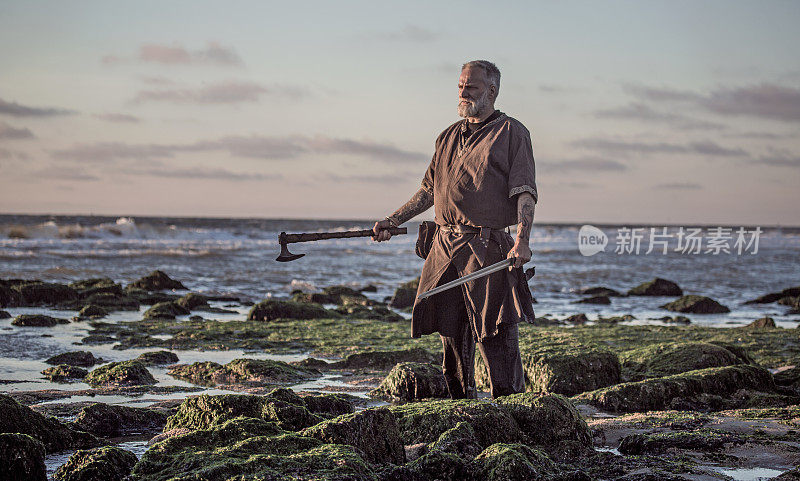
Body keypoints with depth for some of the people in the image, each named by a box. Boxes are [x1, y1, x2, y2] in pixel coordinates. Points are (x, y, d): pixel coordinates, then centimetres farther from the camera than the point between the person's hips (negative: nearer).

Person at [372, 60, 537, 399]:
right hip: (445, 247, 6)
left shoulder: (511, 133, 2)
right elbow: (429, 190, 28)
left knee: (496, 333, -10)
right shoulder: (449, 136, 21)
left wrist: (522, 239, -20)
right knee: (451, 333, 7)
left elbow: (525, 193, -7)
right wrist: (393, 221, 21)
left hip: (488, 247, -6)